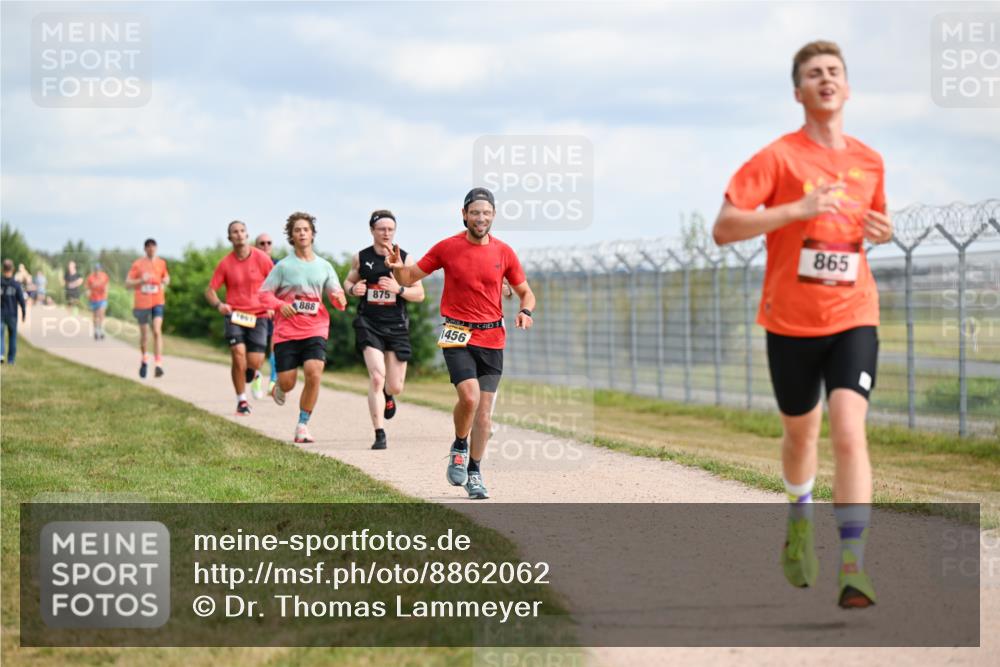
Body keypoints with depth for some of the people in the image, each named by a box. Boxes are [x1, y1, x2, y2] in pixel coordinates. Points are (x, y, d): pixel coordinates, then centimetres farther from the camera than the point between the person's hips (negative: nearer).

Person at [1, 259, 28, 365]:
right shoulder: (16, 284, -9)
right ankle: (11, 359, 18)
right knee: (13, 336, 14)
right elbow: (21, 300, -9)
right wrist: (24, 313, 0)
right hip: (12, 315, 0)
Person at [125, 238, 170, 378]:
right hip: (142, 303, 0)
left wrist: (165, 281, -1)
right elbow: (128, 284, -2)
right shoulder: (138, 264, -1)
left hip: (158, 302, 0)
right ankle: (144, 359, 36)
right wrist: (141, 280, -19)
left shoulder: (161, 263, 6)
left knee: (157, 331, -17)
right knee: (144, 335, 10)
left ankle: (158, 364, -21)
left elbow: (166, 277, 23)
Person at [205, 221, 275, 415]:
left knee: (254, 362, -9)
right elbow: (210, 290, 5)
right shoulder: (225, 263, 0)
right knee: (238, 353, -17)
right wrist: (219, 305, -15)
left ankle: (254, 376, 32)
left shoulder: (262, 259, -2)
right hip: (234, 315, 0)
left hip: (258, 315, 0)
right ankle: (241, 401, -1)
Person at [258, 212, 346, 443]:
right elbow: (264, 293, 4)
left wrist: (340, 300, -14)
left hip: (315, 330, 1)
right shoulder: (283, 266, 2)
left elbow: (337, 297, 10)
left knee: (314, 373, -21)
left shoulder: (324, 266, 8)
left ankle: (303, 426, -9)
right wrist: (280, 305, -16)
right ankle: (278, 386, 38)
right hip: (286, 331, -1)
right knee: (287, 384, -3)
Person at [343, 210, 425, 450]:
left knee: (395, 387, 6)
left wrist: (398, 289, -17)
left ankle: (388, 397, 45)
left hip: (396, 325, 1)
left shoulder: (405, 259, -1)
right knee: (376, 377, -17)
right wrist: (353, 289, -5)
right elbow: (349, 280, 19)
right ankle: (379, 435, -12)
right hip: (369, 324, -1)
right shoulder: (360, 258, 2)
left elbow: (419, 294, 1)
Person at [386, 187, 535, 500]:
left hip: (493, 337, 2)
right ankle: (459, 447, 8)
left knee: (484, 409, 2)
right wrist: (398, 268, -16)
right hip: (458, 335, -2)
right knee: (469, 396, -21)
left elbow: (525, 292, 13)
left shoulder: (504, 252, 4)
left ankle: (474, 473, 15)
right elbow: (409, 278, 7)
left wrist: (525, 312, -9)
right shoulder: (447, 247, 0)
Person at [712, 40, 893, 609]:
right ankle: (801, 514, 47)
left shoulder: (870, 162, 7)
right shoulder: (778, 157, -7)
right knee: (801, 431, 15)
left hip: (853, 318, 1)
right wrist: (798, 209, -23)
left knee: (849, 430, -17)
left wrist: (883, 231, 1)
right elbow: (723, 228, -13)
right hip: (791, 322, -1)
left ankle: (853, 567, -20)